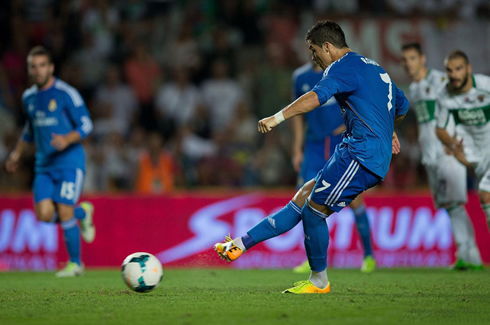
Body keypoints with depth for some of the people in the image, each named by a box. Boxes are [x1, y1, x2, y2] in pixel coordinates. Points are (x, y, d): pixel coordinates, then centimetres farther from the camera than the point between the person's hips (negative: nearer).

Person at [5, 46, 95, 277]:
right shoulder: (28, 97, 12)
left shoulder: (66, 93, -8)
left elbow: (85, 125, -9)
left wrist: (67, 139, -26)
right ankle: (82, 212, 21)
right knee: (44, 214, -9)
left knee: (64, 213, -12)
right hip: (44, 166, 6)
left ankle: (75, 263, 4)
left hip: (69, 162, -6)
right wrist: (17, 153, 24)